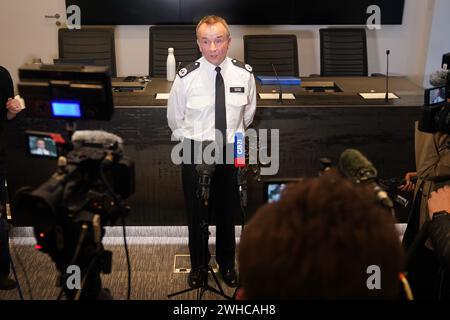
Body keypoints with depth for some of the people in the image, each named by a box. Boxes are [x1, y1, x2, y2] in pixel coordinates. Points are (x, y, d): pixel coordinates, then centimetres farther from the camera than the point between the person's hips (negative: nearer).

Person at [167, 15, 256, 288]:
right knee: (196, 212, 13)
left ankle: (227, 263, 40)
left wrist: (233, 136, 10)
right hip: (196, 151, -1)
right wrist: (195, 140, 2)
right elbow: (175, 119, 1)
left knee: (228, 211, 17)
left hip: (231, 151, 2)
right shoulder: (186, 77, -14)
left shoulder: (244, 74, -9)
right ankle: (198, 265, 36)